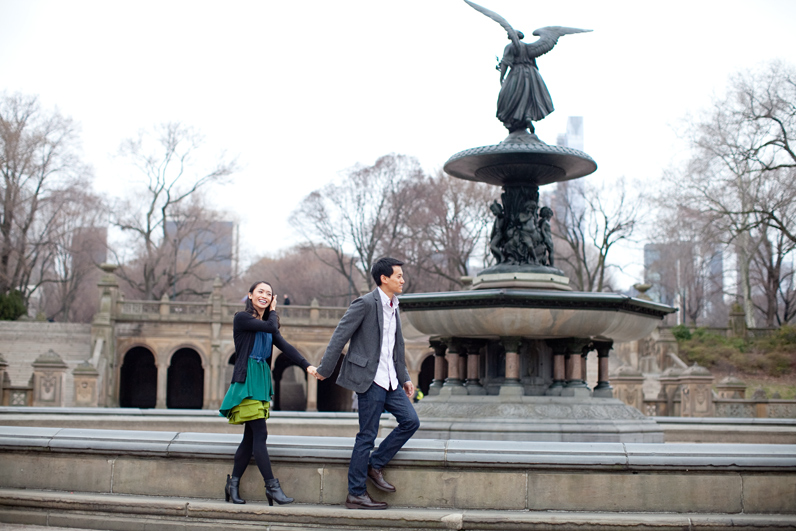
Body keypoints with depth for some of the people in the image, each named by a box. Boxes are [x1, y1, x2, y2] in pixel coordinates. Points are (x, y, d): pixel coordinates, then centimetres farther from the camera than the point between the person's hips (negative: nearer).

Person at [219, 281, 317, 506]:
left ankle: (233, 484, 15)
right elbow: (271, 328, -16)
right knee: (260, 433, -11)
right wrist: (272, 311, 5)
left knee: (251, 436, 7)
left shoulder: (267, 324, 17)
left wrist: (307, 365, -9)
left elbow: (284, 346, 4)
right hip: (246, 380, -8)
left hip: (261, 380, 8)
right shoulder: (242, 318, -4)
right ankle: (272, 486, -10)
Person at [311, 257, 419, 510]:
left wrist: (404, 378, 23)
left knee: (411, 421, 2)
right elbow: (340, 336, -12)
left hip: (389, 380, 8)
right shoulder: (365, 303, -11)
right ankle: (356, 494, 5)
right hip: (369, 379, -8)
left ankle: (375, 465, 14)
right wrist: (324, 370, -13)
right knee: (367, 435, -4)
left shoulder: (393, 308, 15)